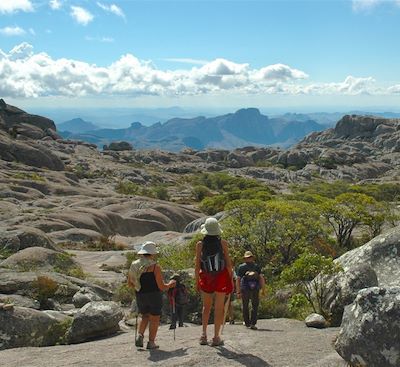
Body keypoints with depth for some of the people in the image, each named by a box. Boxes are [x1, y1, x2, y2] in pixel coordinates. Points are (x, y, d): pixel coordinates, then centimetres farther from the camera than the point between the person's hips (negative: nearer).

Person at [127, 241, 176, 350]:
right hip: (154, 296, -5)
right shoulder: (155, 266, -15)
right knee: (154, 319, 11)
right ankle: (151, 342, 11)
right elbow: (162, 287, -14)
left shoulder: (134, 265, 1)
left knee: (145, 316, 24)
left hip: (140, 296, 5)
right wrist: (170, 284, 6)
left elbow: (130, 284, 10)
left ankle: (140, 336, 8)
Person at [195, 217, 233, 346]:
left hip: (206, 278, 1)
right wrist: (231, 279, 4)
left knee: (206, 307, 17)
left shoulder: (200, 244, -2)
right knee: (219, 308, 5)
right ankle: (216, 337, 7)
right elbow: (228, 262, -3)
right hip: (221, 277, -1)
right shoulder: (223, 243, -4)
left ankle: (204, 335, 10)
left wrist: (196, 281, 7)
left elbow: (197, 265, -1)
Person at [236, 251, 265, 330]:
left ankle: (247, 323, 18)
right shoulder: (257, 266, 10)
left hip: (245, 289, 0)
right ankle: (253, 323, -5)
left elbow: (238, 280, 1)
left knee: (245, 306, 13)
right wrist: (263, 289, 3)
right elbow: (261, 278, 3)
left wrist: (238, 292, 1)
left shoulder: (241, 267, 7)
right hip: (255, 289, 0)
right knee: (255, 306, 4)